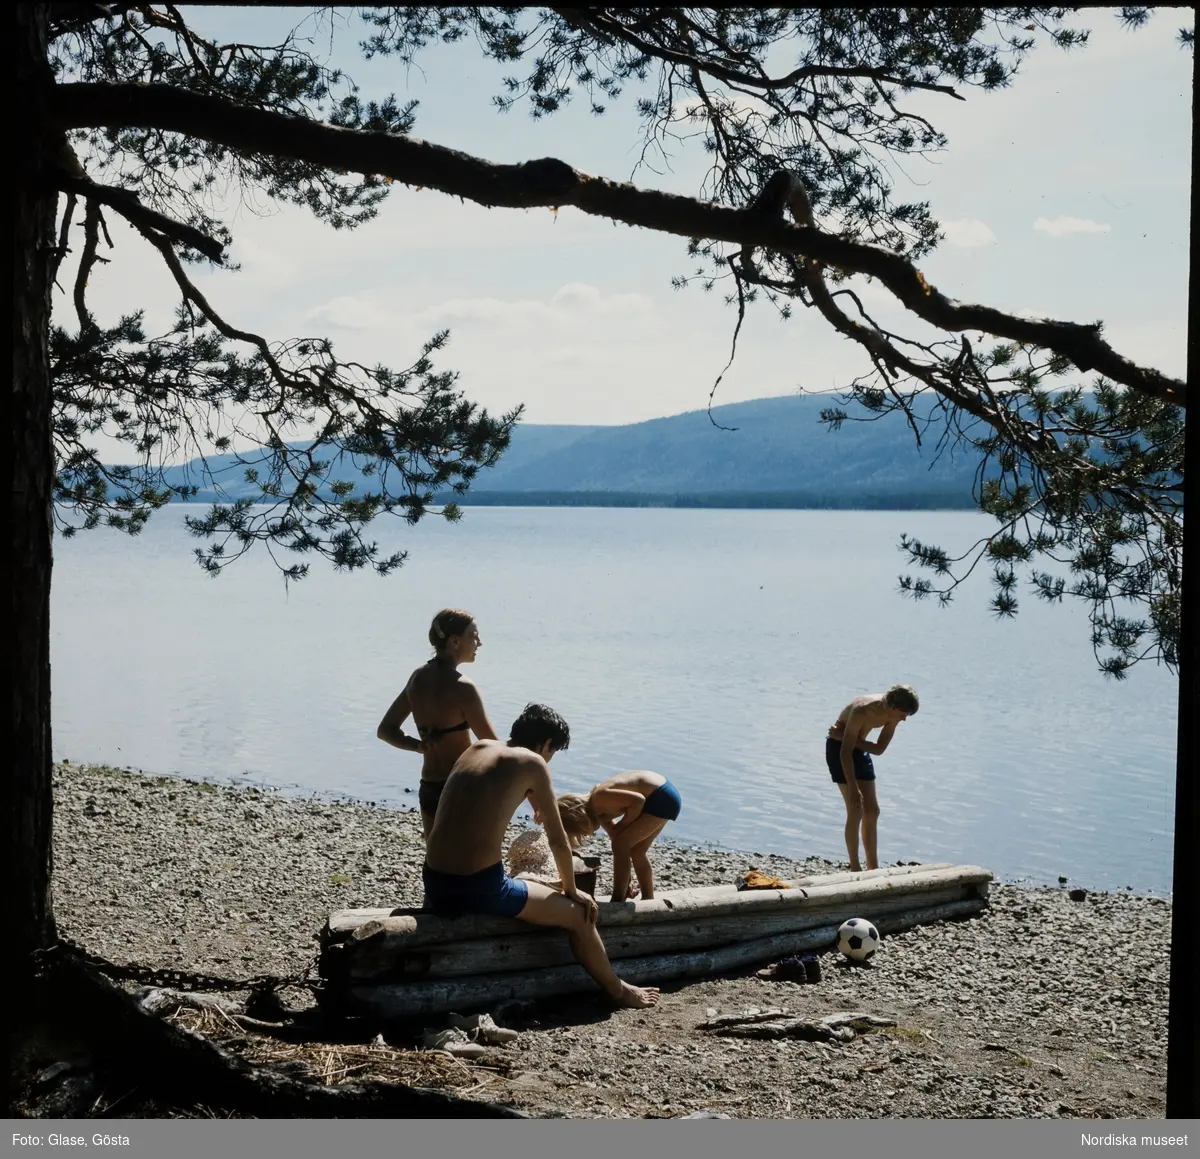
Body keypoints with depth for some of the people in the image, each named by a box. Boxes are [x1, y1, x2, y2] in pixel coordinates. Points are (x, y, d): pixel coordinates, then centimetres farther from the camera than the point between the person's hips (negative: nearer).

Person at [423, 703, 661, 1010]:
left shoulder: (478, 748, 15)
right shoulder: (531, 763, -3)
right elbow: (558, 840, 3)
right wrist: (571, 890, 18)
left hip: (434, 881, 6)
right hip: (479, 887, -6)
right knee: (577, 915, 12)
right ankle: (618, 991, 27)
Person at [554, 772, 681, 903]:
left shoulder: (599, 798, -18)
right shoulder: (599, 810, 10)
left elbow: (638, 800, -24)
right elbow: (615, 837, 15)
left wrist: (622, 826, -9)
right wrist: (625, 884, 18)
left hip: (661, 798, -10)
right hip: (664, 796, 10)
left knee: (620, 846, -5)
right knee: (637, 851, 19)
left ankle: (617, 903, 2)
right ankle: (648, 900, 28)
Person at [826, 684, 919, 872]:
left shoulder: (892, 715, -13)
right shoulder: (862, 711, -33)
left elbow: (879, 749, -6)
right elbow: (846, 752, -33)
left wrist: (847, 737, -20)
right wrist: (853, 788, -37)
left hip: (860, 749, 7)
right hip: (838, 747, -7)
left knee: (872, 811, 7)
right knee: (856, 810, -13)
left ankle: (873, 868, 15)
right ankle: (855, 869, -7)